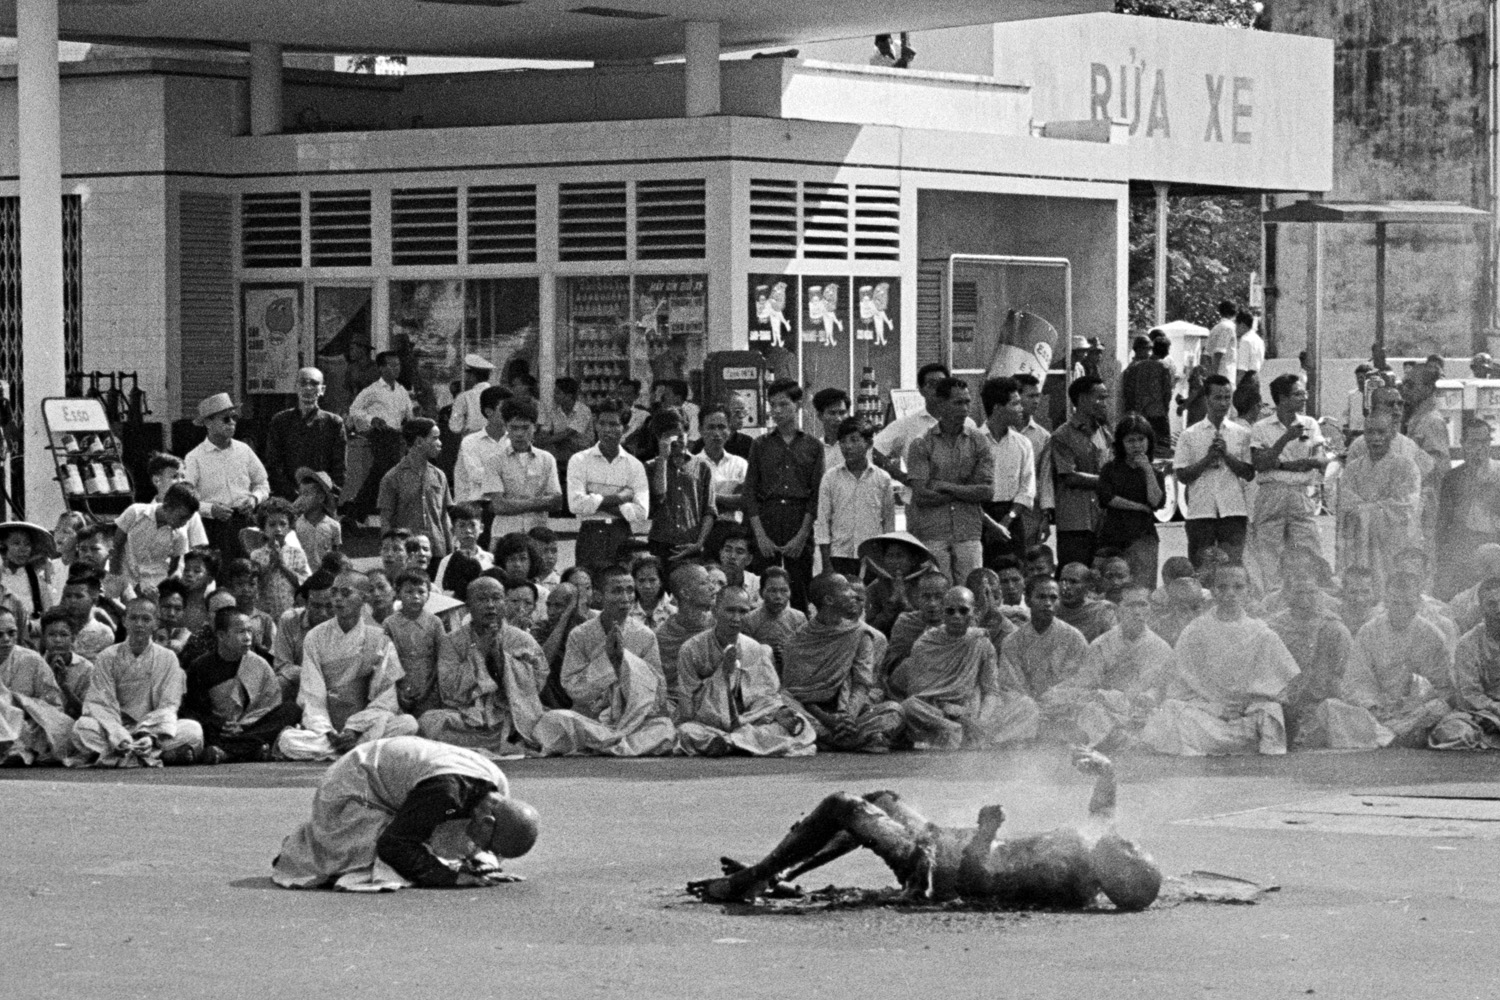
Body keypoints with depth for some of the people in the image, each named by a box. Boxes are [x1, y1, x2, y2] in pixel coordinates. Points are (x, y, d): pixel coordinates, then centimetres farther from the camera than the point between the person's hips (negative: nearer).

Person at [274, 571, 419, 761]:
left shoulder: (380, 639, 2)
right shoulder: (316, 637, 3)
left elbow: (385, 700, -3)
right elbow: (312, 697, -2)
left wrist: (355, 729, -16)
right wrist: (326, 732, -18)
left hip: (364, 726, 1)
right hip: (326, 728, -1)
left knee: (408, 724, -29)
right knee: (288, 740, -31)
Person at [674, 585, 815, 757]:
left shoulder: (755, 650, 10)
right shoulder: (692, 650, -4)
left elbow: (768, 694, 7)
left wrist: (780, 712, -17)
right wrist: (723, 672, -17)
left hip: (748, 724, 5)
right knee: (687, 731, -38)